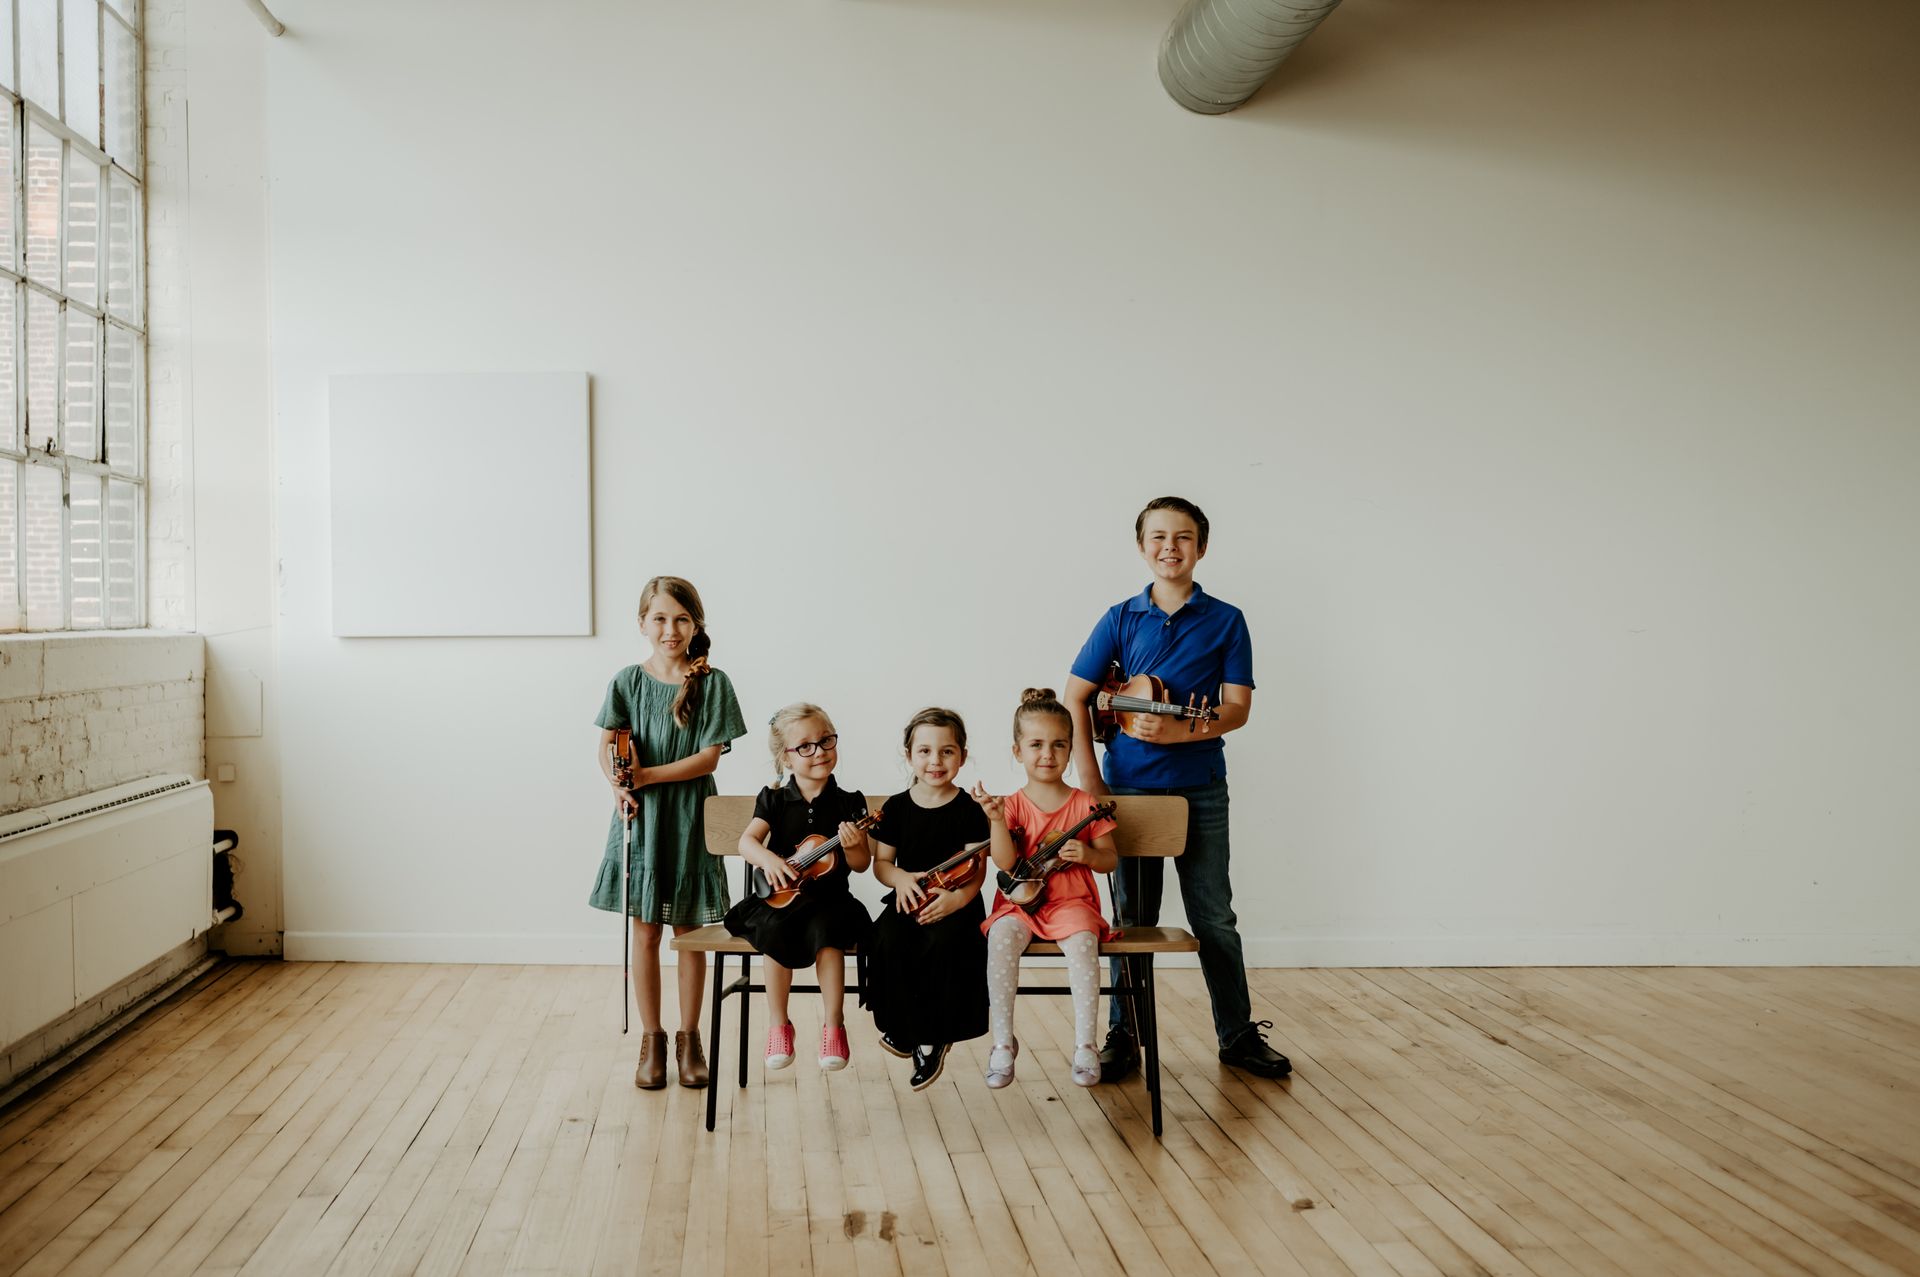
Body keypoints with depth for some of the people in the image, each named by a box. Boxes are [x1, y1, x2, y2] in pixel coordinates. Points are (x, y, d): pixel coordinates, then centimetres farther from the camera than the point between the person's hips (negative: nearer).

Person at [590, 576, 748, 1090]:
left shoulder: (712, 684, -5)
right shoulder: (628, 681, 0)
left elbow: (708, 758, -10)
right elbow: (608, 749, -2)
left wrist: (647, 775, -18)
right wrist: (620, 785, -22)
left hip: (690, 818, -1)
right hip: (640, 816, 1)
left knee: (689, 931, 8)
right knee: (645, 930, 6)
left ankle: (689, 1038, 23)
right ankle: (651, 1040, 20)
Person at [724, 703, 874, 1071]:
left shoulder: (848, 803, 2)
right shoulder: (774, 799, 4)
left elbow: (862, 864, 1)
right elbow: (747, 841, -8)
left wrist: (851, 847, -21)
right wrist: (768, 858, -29)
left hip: (829, 896, 0)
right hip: (780, 896, 1)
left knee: (825, 930, -32)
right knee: (777, 931, -30)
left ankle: (834, 1026, -16)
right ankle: (778, 1024, -11)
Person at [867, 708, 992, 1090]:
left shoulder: (968, 809, -1)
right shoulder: (896, 807, 6)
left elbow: (977, 869, -4)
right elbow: (880, 862, 11)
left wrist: (959, 897, -23)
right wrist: (900, 877, -12)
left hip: (954, 903, -2)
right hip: (908, 899, 3)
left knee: (947, 943, -33)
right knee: (889, 941, -28)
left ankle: (931, 1038, -13)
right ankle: (901, 1028, -7)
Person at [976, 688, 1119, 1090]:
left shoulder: (1085, 804, 4)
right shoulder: (1013, 805, 3)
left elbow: (1110, 860, 9)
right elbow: (1005, 863, -9)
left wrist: (1087, 854, -13)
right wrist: (997, 820, -23)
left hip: (1072, 902, 0)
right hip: (1020, 903, 0)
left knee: (1082, 940, -33)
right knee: (1001, 936, -31)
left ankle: (1085, 1043, -22)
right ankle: (1003, 1040, -21)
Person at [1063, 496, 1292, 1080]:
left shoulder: (1226, 621, 1)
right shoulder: (1120, 619, 4)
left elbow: (1237, 707, -5)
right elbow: (1075, 698, 2)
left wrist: (1177, 731, -21)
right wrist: (1091, 781, -6)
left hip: (1200, 789, -1)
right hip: (1129, 786, 1)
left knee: (1214, 918, 7)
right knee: (1132, 918, 9)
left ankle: (1238, 1035, 21)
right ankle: (1123, 1037, 19)